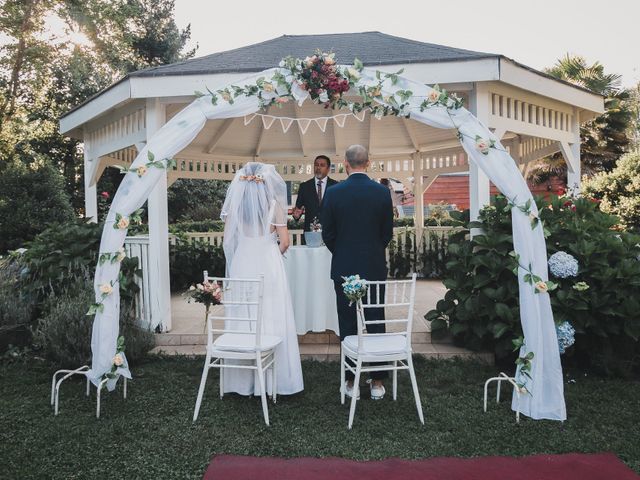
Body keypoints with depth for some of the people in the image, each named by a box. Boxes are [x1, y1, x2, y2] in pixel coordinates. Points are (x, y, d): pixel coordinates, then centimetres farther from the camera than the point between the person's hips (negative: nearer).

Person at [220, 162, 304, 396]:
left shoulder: (234, 204, 2)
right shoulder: (273, 203, -5)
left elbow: (227, 241, 6)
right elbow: (284, 242, -6)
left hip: (241, 265, 3)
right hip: (269, 266, -3)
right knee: (272, 319, 4)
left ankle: (242, 379, 20)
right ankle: (275, 377, 12)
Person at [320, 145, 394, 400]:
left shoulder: (334, 192, -7)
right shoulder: (382, 191, -4)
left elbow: (327, 233, -2)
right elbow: (387, 233, 2)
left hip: (344, 269, -1)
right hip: (375, 268, 1)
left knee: (348, 327, 8)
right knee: (376, 324, 10)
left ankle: (351, 382, 17)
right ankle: (377, 382, 19)